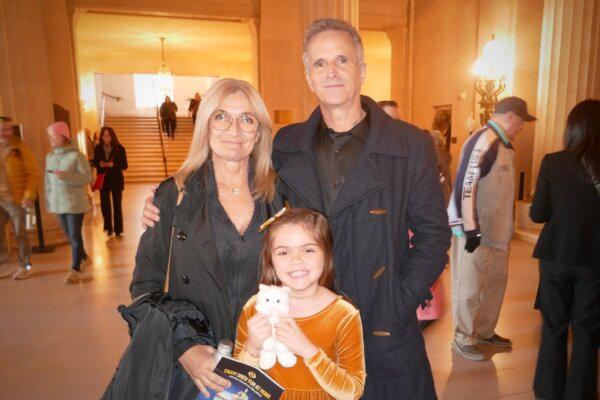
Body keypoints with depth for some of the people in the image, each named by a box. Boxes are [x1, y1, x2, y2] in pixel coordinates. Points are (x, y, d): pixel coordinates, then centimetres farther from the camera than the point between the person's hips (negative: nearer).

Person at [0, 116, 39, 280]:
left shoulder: (20, 149, -6)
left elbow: (33, 173, -8)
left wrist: (29, 196, -16)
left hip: (15, 199, -4)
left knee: (20, 234, 4)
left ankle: (25, 266, 17)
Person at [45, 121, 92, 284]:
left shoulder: (76, 155, -10)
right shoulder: (50, 156, 8)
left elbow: (88, 178, -13)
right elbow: (48, 181, 12)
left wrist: (66, 176, -24)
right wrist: (49, 203, 12)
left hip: (75, 203, -6)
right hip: (58, 203, 6)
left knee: (75, 236, -2)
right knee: (69, 236, 15)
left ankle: (74, 270, 6)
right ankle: (83, 257, 35)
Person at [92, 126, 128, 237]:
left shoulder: (119, 149, -6)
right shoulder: (98, 149, 1)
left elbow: (124, 165, -6)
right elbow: (94, 162, 10)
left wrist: (113, 165, -23)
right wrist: (99, 164, -12)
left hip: (116, 180, -2)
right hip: (103, 180, 2)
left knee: (117, 205, 5)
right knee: (104, 204, 2)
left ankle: (118, 229, 15)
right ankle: (108, 227, 21)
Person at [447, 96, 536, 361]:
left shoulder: (501, 143, 12)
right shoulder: (483, 141, -18)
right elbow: (465, 186, -23)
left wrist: (506, 228, 20)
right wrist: (471, 229, -23)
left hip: (496, 231, 10)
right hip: (476, 232, -10)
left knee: (496, 282, 19)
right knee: (469, 288, 3)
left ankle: (485, 331, 36)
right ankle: (463, 339, 19)